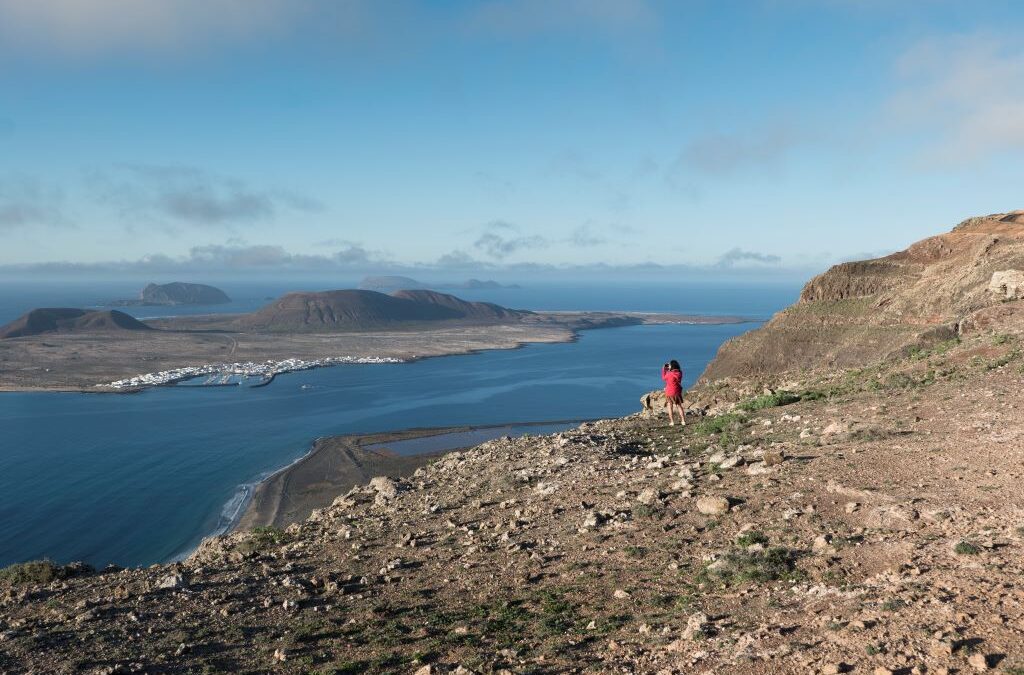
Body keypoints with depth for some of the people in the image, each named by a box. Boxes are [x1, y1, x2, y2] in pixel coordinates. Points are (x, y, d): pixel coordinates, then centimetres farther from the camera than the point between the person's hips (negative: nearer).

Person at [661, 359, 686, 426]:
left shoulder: (669, 374, -20)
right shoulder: (679, 373, -5)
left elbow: (663, 378, 1)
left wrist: (663, 369, 9)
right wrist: (669, 369, 15)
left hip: (670, 392, -5)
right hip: (677, 392, 5)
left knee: (670, 407, 6)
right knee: (679, 406, 14)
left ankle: (672, 422, 3)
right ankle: (683, 421, 12)